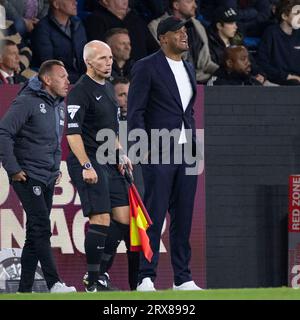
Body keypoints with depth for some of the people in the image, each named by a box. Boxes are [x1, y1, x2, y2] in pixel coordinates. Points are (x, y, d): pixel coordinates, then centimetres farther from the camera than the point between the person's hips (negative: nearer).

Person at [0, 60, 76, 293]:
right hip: (28, 177, -8)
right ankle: (54, 283, -19)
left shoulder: (59, 106, 14)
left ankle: (25, 289, 12)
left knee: (35, 233, 9)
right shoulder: (28, 102, -12)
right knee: (42, 229, -15)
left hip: (48, 179, 8)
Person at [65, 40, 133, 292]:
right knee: (101, 219, -12)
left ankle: (101, 273, 15)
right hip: (90, 163, -9)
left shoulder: (108, 88, 17)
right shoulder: (81, 91, -11)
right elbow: (72, 133, -17)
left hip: (110, 164, 9)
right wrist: (86, 166, -23)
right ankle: (93, 282, -4)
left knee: (123, 217, 5)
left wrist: (121, 154, 16)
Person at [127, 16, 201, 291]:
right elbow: (135, 112, -7)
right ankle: (146, 278, -7)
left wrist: (195, 146, 15)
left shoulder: (188, 69, 18)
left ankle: (183, 278, 12)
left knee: (183, 219, 8)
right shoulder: (147, 67, -4)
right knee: (155, 217, -9)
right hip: (159, 154, -7)